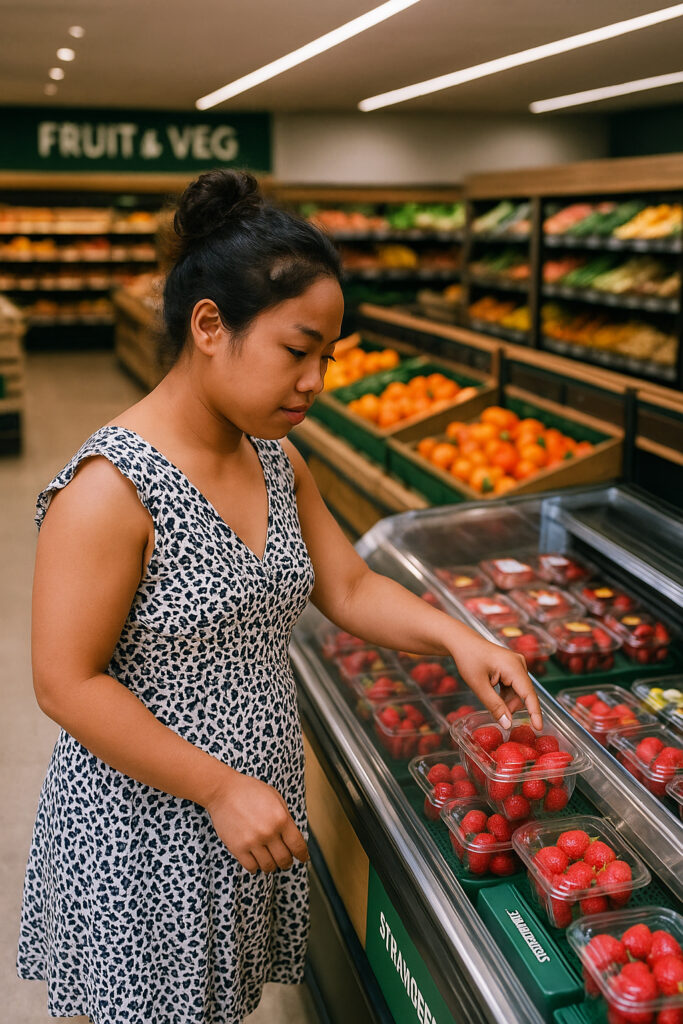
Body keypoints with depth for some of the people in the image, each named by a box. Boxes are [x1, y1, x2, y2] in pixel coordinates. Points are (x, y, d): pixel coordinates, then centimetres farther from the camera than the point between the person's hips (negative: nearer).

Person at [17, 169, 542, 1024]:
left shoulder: (277, 462, 0)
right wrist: (224, 789, -20)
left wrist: (457, 638, -8)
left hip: (254, 803, 7)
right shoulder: (109, 488, -24)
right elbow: (67, 684, -22)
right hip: (147, 830, -6)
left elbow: (349, 588, 8)